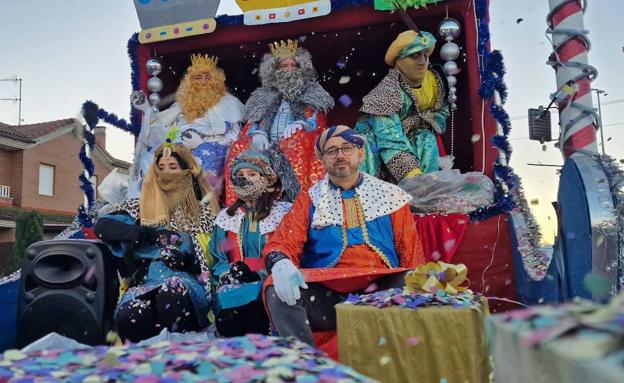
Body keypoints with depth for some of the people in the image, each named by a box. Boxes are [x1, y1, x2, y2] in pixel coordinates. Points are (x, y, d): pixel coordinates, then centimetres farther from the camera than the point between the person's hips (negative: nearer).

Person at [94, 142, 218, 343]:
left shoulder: (202, 211, 15)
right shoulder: (140, 206, 18)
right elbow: (102, 226, 4)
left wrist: (188, 259, -10)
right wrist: (151, 234, -3)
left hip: (185, 281, -1)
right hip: (144, 281, 1)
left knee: (173, 291, -39)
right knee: (129, 316, -34)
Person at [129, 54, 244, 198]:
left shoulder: (228, 103, 8)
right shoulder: (185, 103, 22)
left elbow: (235, 136, -4)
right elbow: (162, 128, 22)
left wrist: (203, 140, -14)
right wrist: (146, 109, 11)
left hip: (207, 154, -5)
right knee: (149, 161, -18)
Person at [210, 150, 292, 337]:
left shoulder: (284, 212, 8)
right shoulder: (225, 217, 20)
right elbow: (218, 260, 14)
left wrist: (260, 275, -15)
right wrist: (229, 274, -8)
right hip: (235, 285, 2)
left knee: (257, 307, -34)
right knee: (228, 319, -30)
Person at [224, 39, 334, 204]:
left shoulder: (312, 94, 22)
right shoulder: (264, 97, 28)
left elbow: (319, 122, 7)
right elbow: (252, 123, 18)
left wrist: (301, 124, -16)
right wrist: (257, 133, -8)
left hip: (298, 145, -2)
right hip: (267, 146, 3)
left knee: (299, 141, -37)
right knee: (240, 149, -26)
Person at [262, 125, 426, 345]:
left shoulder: (389, 196, 16)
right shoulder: (309, 201, 14)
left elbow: (411, 254, 12)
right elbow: (282, 244, 3)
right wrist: (281, 265, -22)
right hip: (326, 296, 0)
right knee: (276, 292, -27)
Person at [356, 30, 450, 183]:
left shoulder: (435, 80, -7)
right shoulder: (388, 91, -28)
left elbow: (442, 112, 9)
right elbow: (391, 140, -36)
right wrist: (413, 174, -45)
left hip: (407, 136, 6)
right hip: (375, 138, -5)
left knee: (427, 139, -22)